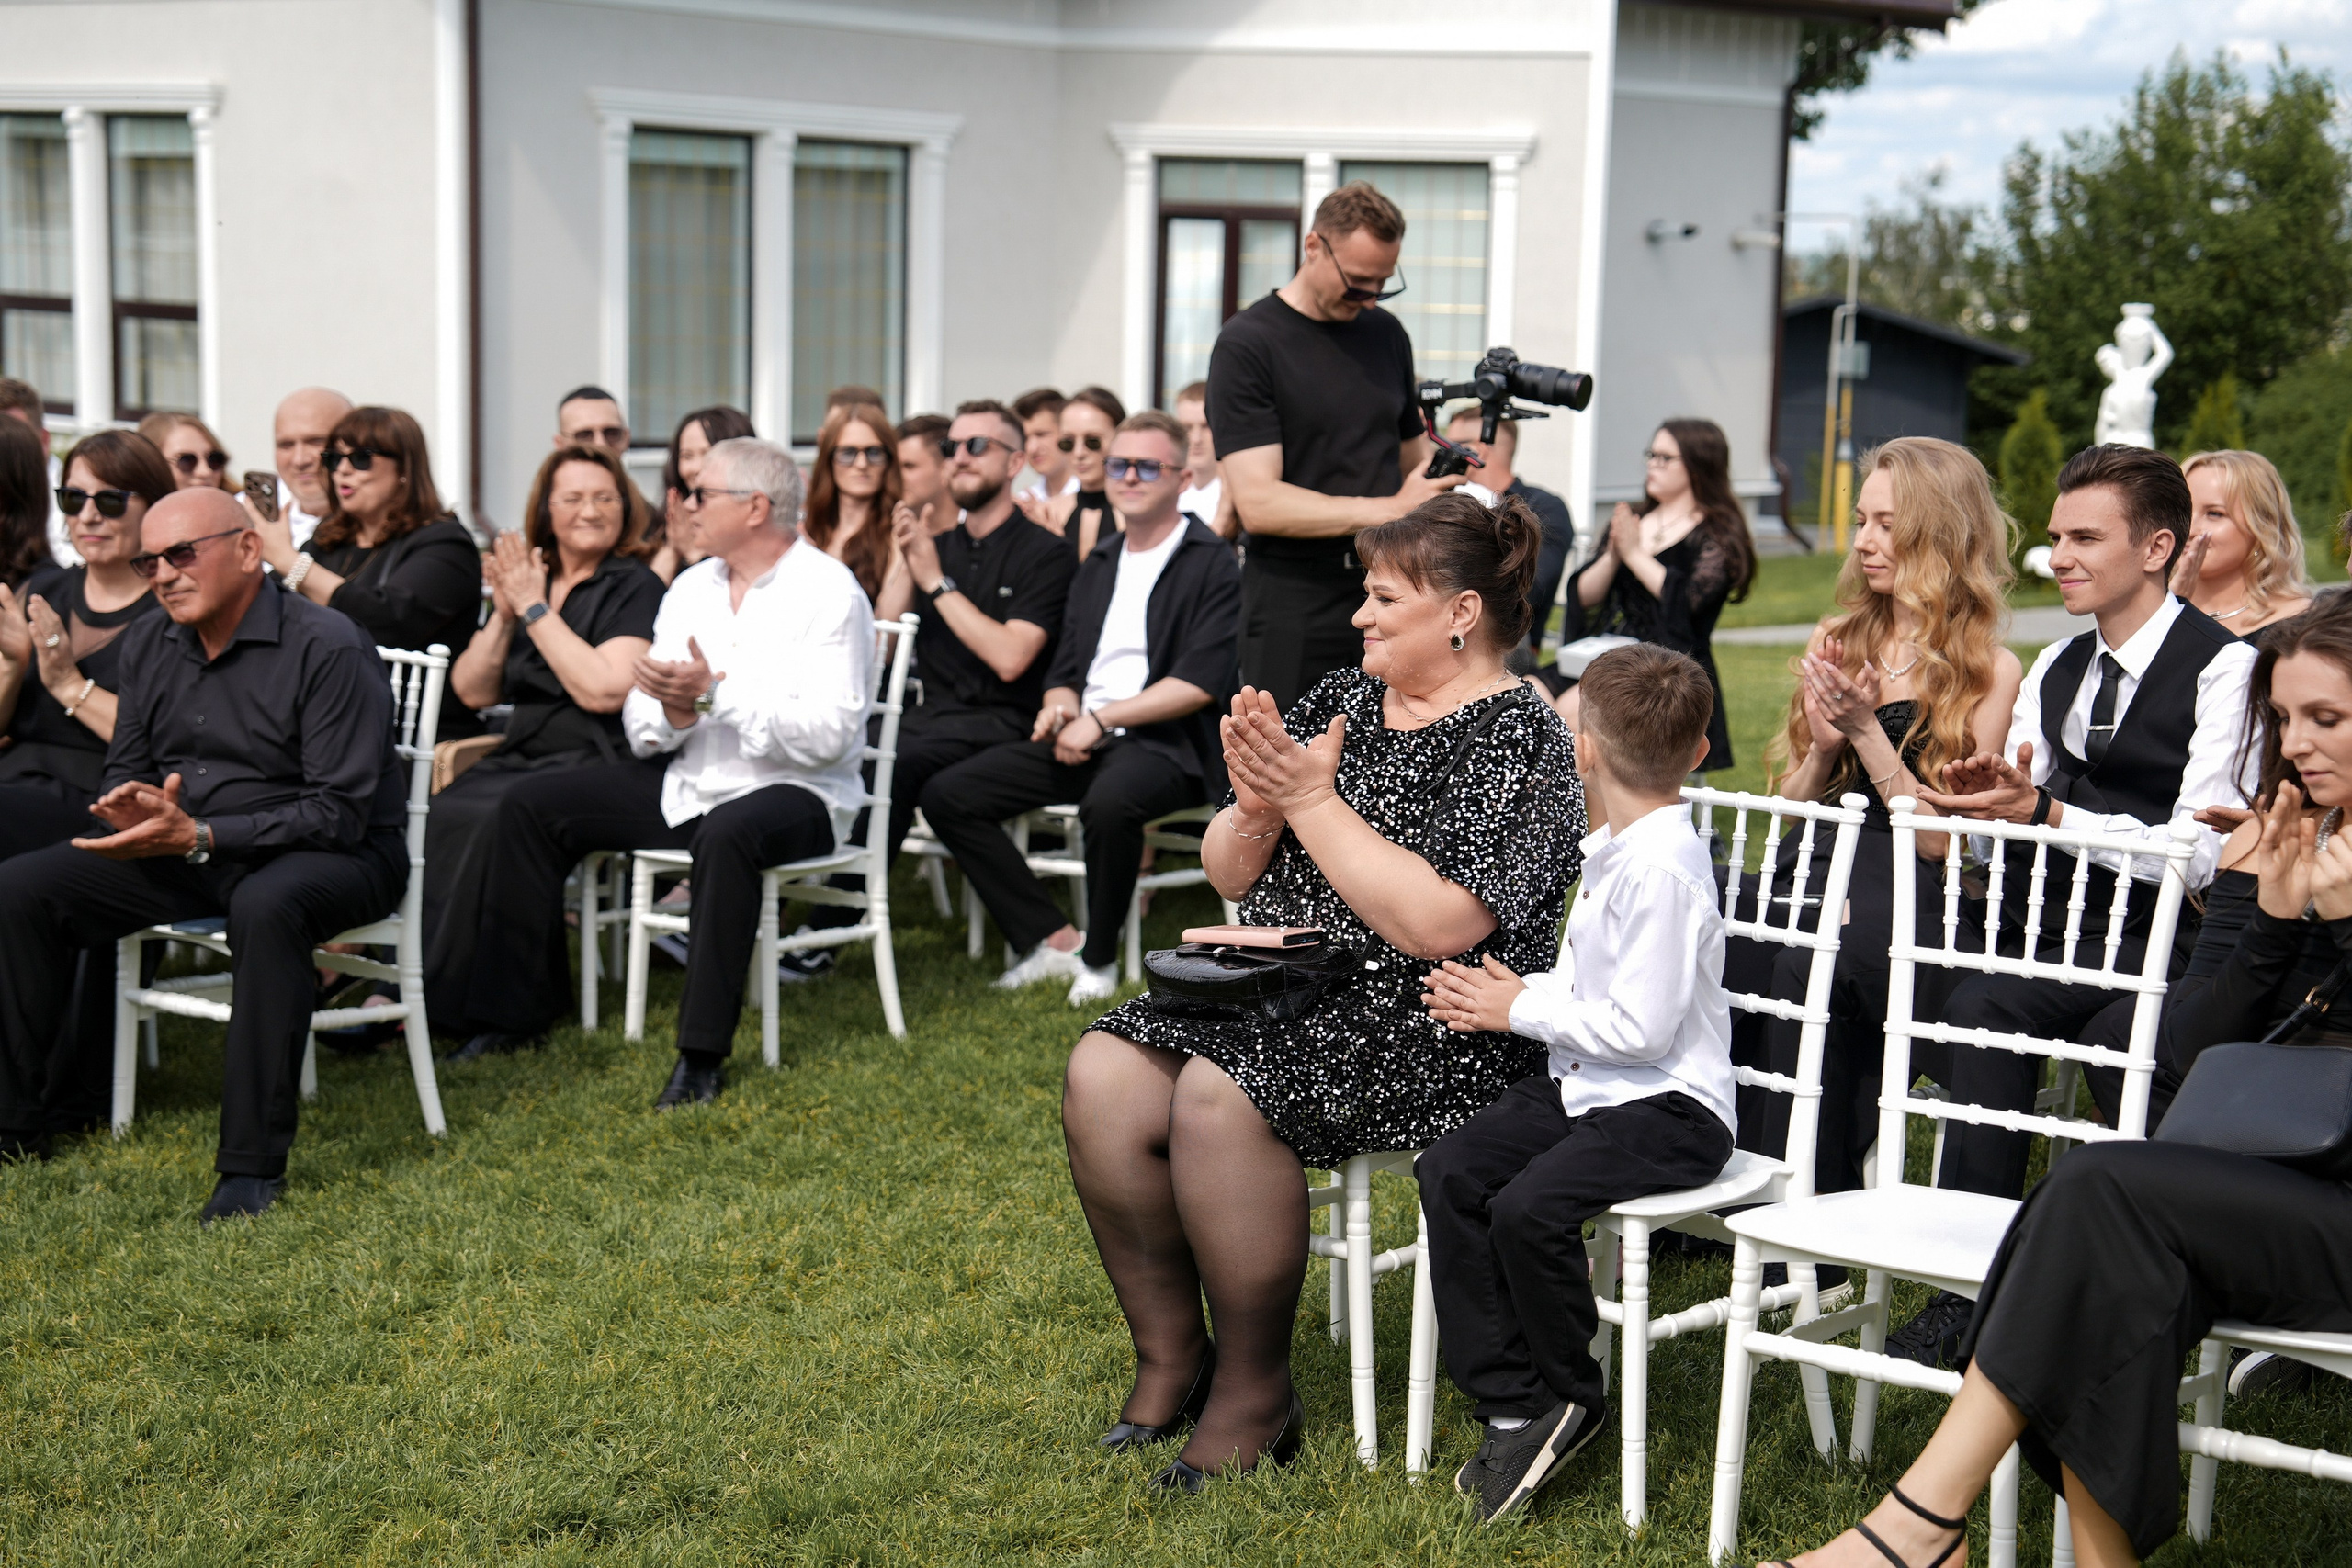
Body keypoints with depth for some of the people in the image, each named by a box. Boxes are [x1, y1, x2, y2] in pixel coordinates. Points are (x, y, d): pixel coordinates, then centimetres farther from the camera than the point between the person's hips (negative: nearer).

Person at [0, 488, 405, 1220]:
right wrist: (131, 810, -12)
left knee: (266, 906, -41)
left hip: (330, 855, -7)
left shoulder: (328, 649, -18)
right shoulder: (147, 645, 5)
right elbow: (126, 768, 15)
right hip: (183, 850, 7)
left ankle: (253, 1165, -33)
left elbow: (339, 812, -21)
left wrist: (199, 837, -28)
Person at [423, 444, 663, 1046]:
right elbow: (472, 691, 17)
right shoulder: (528, 577, 18)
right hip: (519, 758, 6)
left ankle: (448, 1001, -23)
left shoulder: (635, 588, 0)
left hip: (595, 765, -6)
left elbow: (604, 690, -16)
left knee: (484, 823, -31)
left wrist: (535, 608, -9)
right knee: (430, 816, -23)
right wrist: (504, 616, 1)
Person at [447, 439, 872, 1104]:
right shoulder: (691, 588, 10)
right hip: (685, 781, 8)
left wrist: (716, 694, -27)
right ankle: (519, 1007, 8)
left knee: (727, 833, -40)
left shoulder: (829, 594, -12)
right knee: (531, 804, -1)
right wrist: (670, 712, -18)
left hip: (793, 793, -7)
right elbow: (639, 722, 6)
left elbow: (830, 734, -22)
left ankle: (702, 1054, -31)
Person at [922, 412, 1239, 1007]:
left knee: (1109, 802, -40)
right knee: (945, 796, -8)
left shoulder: (1212, 564, -1)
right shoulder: (1098, 566, 21)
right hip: (1080, 740, 7)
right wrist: (1060, 709, -4)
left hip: (1163, 741, -7)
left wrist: (1099, 719, -14)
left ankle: (1099, 957, -16)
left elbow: (1201, 682, -12)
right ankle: (1054, 940, -6)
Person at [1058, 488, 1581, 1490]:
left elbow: (1436, 925, -22)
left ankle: (1252, 1397, -13)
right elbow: (1229, 876, 15)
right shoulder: (1338, 700, 14)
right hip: (1273, 993, 7)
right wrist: (1255, 810, -8)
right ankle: (1169, 1357, -1)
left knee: (1215, 1098, -30)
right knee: (1103, 1077, -16)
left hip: (1422, 1026, -7)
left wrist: (1311, 800, -16)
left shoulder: (1515, 742, -9)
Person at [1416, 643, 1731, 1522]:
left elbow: (1640, 1028, -23)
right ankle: (1512, 1406, -4)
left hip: (1668, 1110, -10)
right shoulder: (1611, 848, 11)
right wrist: (1516, 991, 3)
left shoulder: (1661, 867, -21)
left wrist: (1522, 1011, -12)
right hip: (1588, 1085, 10)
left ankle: (1569, 1400, 0)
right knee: (1449, 1171, -6)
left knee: (1529, 1209, -28)